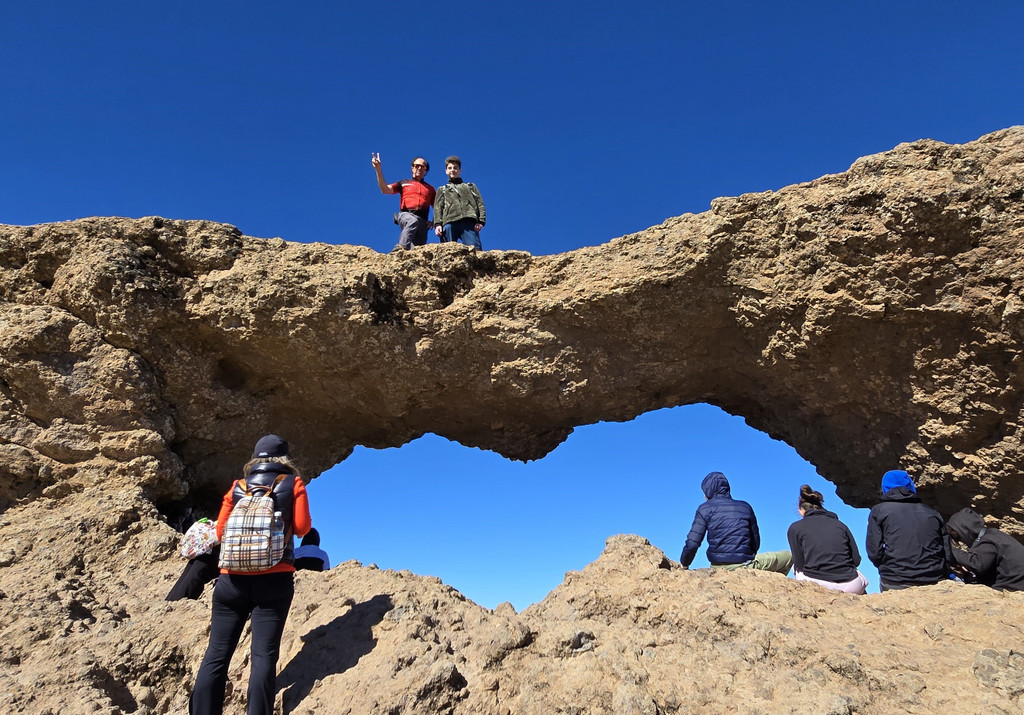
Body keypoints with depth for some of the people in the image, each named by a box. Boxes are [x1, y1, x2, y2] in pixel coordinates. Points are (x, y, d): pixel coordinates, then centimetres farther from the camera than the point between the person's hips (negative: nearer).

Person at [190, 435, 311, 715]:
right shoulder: (293, 483, 5)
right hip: (274, 579, -2)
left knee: (216, 654, 6)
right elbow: (302, 528, 1)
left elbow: (220, 532, 11)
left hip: (233, 578, 3)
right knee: (263, 655, -3)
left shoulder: (238, 487, 12)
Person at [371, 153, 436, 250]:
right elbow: (385, 190, 8)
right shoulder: (404, 183, 23)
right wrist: (378, 170, -2)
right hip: (406, 215, -3)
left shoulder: (430, 189, 30)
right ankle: (401, 247, -51)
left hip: (422, 220, 3)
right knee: (413, 220, -39)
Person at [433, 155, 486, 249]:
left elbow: (480, 204, 20)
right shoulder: (442, 190, 34)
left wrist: (481, 221, 1)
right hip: (449, 222, 1)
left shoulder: (471, 186, 34)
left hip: (469, 221, 0)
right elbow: (437, 208, 18)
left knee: (475, 249, -22)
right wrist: (437, 224, -2)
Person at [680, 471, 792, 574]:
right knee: (788, 556, 19)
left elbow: (692, 544, -8)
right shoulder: (745, 507, 7)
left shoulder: (705, 509, -1)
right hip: (744, 564, -2)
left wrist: (684, 565, 5)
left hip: (717, 568, 2)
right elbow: (755, 544, 10)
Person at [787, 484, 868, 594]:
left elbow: (799, 563, 3)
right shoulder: (840, 525, 12)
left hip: (816, 585, -2)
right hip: (850, 587, 3)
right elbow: (856, 560, 9)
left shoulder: (795, 528, 5)